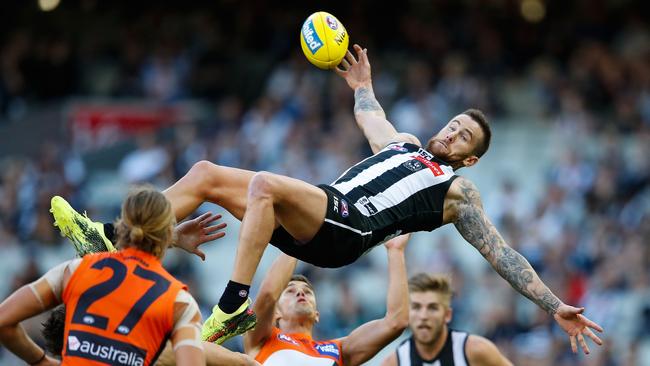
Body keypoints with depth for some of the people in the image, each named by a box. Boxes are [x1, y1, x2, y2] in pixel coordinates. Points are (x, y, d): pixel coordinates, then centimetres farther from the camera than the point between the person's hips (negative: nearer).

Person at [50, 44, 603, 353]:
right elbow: (369, 116, 52)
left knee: (263, 183, -35)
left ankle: (233, 309, -38)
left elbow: (503, 255, 5)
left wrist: (555, 306, -1)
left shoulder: (459, 193, 11)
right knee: (206, 174, -1)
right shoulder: (404, 143, 30)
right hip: (315, 217, 8)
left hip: (344, 232, -8)